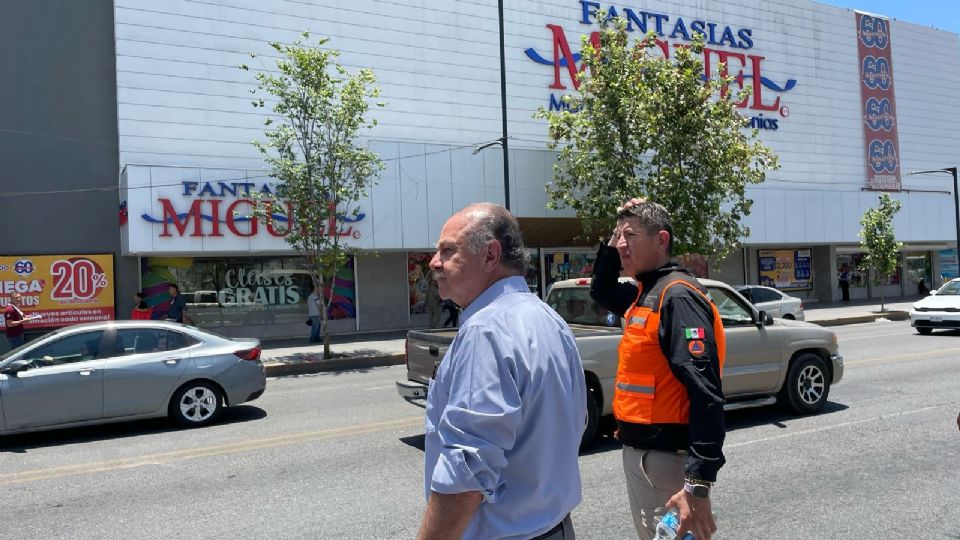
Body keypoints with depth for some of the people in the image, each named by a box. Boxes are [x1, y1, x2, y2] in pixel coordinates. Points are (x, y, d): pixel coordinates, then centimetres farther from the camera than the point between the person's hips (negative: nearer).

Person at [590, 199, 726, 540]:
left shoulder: (677, 295, -18)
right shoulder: (644, 294, 9)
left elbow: (706, 394, -25)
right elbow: (601, 291, 30)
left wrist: (698, 484, -28)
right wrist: (612, 242, 11)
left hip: (665, 459, -9)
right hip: (637, 451, 9)